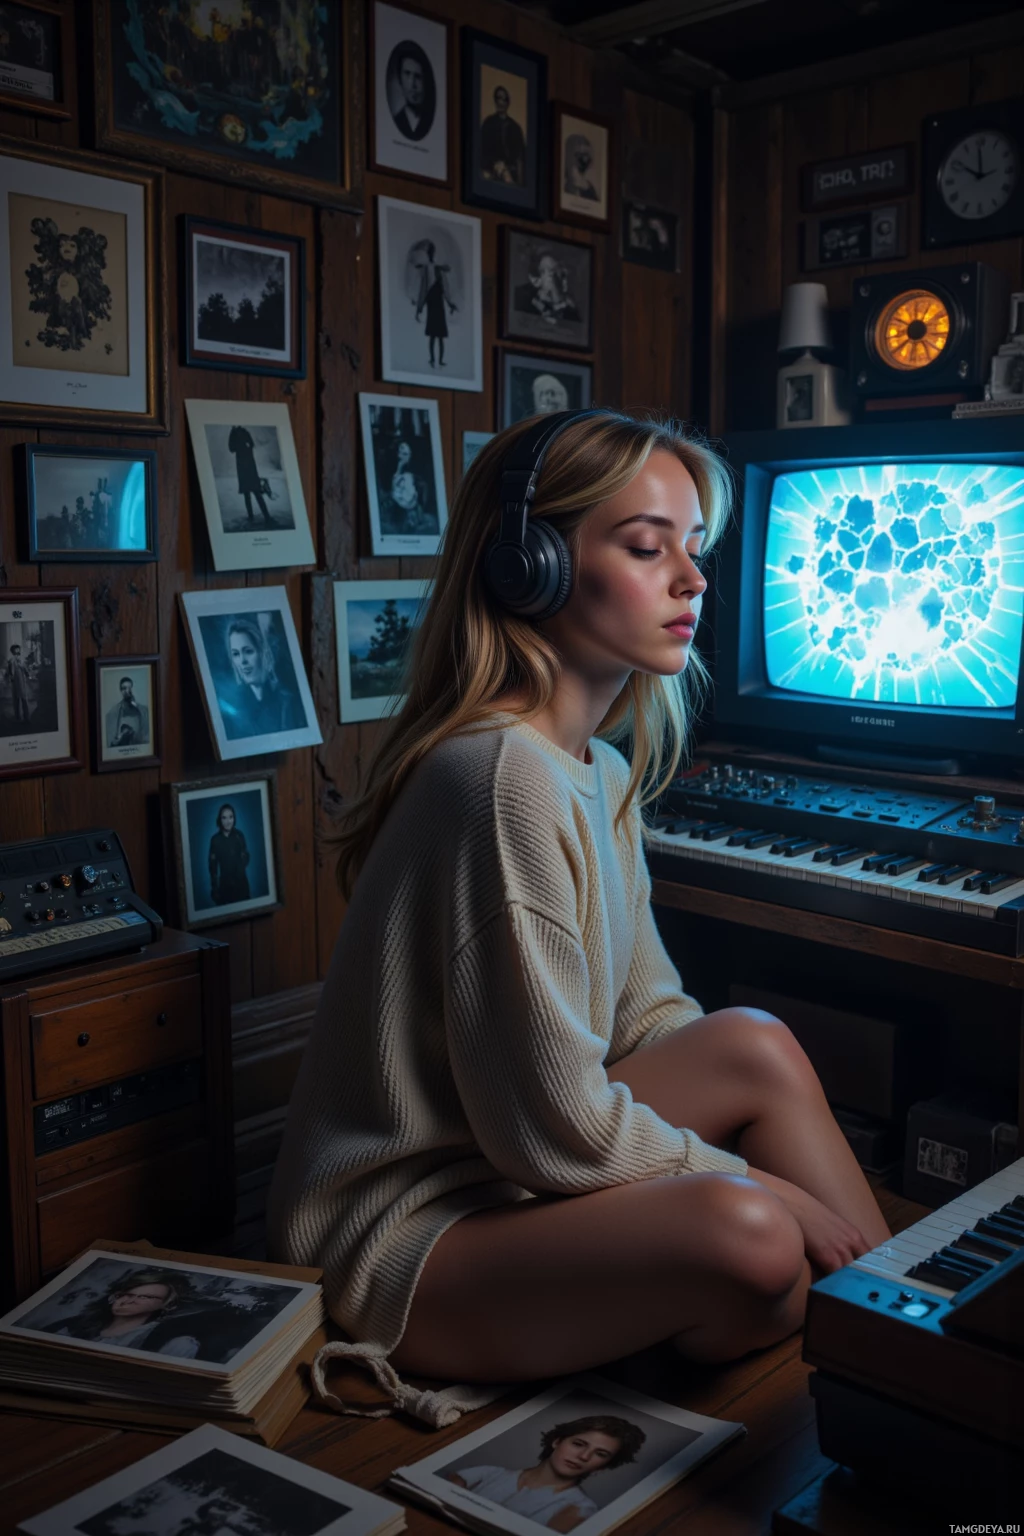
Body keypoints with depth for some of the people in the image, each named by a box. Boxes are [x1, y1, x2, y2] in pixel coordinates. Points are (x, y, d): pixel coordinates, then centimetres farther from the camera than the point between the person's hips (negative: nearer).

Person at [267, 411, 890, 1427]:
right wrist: (773, 1191, -11)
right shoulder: (508, 777, -26)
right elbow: (554, 1129, -24)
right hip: (390, 1243, -9)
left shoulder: (601, 770, 6)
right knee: (747, 1237, -28)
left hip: (497, 1172, 10)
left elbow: (651, 1019, 9)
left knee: (758, 1044, 0)